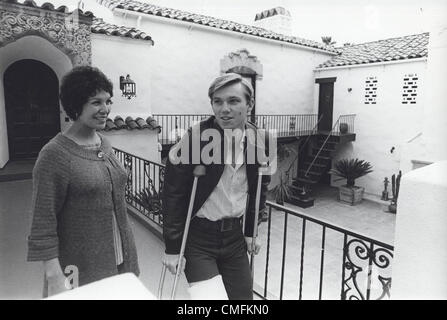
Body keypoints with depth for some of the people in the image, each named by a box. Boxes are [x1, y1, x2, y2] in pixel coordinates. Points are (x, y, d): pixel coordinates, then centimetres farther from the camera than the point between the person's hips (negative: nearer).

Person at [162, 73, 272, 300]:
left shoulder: (259, 141, -4)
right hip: (198, 237, -4)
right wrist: (172, 247, -10)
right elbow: (173, 195, -13)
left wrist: (251, 231, 12)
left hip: (235, 236, 5)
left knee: (243, 294, 15)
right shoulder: (196, 139, -18)